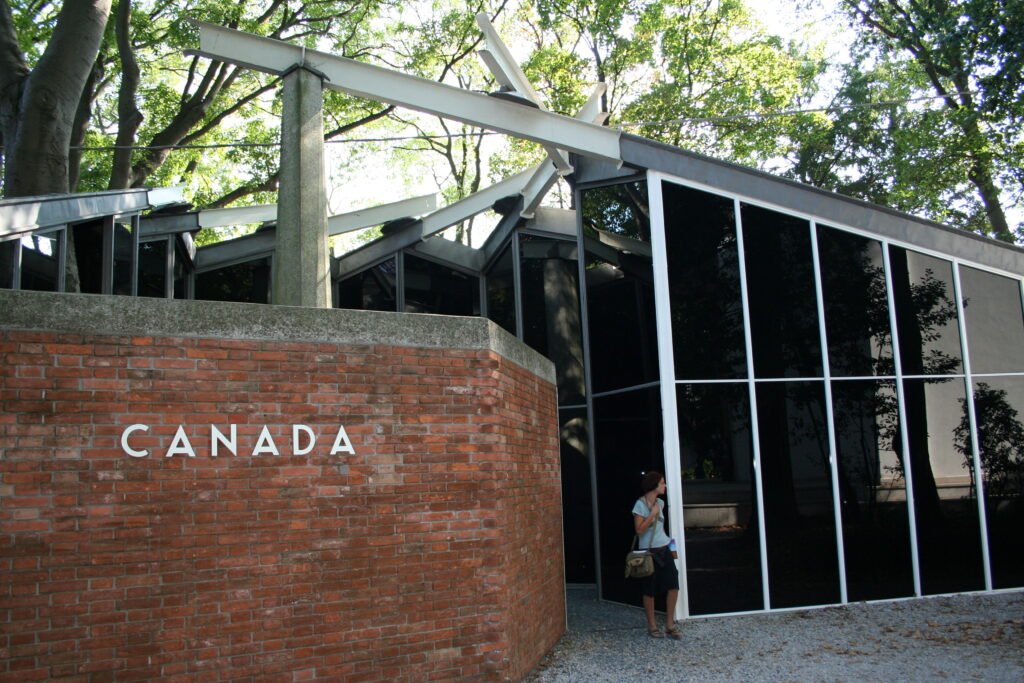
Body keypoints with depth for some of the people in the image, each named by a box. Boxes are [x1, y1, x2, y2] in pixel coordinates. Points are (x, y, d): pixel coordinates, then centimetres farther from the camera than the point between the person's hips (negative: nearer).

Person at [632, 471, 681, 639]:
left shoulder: (660, 503, 8)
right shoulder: (640, 504, -13)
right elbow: (639, 530, -18)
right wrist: (652, 514, -20)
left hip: (664, 549, 6)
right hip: (649, 551, -6)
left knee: (673, 584, -2)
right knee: (650, 590, 3)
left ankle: (670, 624, 10)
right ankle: (652, 626, 16)